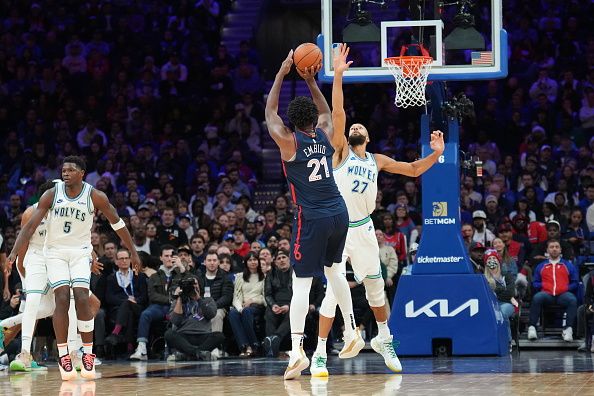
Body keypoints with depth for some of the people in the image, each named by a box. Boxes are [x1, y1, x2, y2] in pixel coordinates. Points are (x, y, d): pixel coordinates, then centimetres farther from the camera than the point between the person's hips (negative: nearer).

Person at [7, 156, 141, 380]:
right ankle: (63, 356, -9)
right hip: (56, 252, 0)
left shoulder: (95, 196, -9)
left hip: (80, 251, 0)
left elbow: (117, 224, 2)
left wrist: (133, 252, 4)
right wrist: (14, 253, -21)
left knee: (82, 299, -16)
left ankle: (88, 354, -6)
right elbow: (30, 226, -10)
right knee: (62, 299, -14)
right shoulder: (52, 194, -8)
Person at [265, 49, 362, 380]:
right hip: (339, 213, 5)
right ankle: (352, 333, 29)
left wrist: (282, 74, 15)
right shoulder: (327, 136, 7)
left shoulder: (289, 141, -5)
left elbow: (270, 112, 11)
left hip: (312, 218, -5)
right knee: (333, 270, 27)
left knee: (302, 283, -5)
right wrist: (311, 81, 29)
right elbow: (326, 111, 30)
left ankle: (297, 350, -15)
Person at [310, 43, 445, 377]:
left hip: (363, 228, 5)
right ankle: (320, 354, -4)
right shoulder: (341, 152, -4)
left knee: (376, 285, 15)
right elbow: (338, 113, -16)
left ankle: (384, 339, 35)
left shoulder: (378, 160, 9)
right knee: (333, 291, -9)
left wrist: (436, 154, -1)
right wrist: (338, 75, -26)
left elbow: (413, 170, 16)